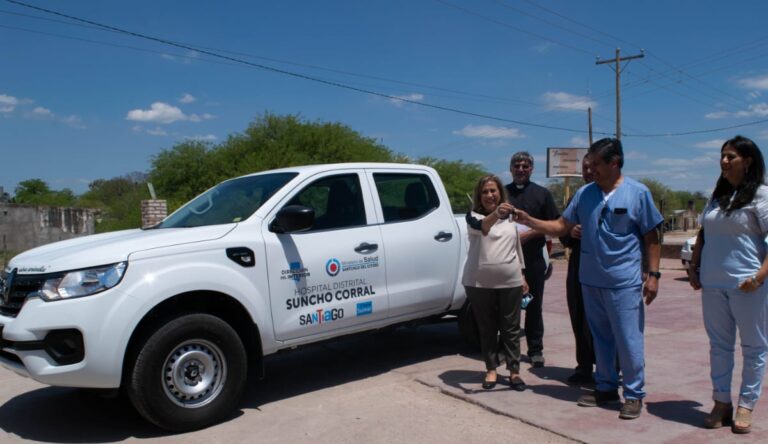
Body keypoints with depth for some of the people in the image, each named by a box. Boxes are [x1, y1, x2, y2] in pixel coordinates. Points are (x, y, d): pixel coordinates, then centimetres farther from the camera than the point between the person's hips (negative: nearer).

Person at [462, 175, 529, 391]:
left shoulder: (510, 218, 10)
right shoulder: (475, 215, -4)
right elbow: (482, 226, -29)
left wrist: (522, 276, 18)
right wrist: (495, 214, -50)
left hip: (510, 282, 3)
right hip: (480, 282, -2)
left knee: (511, 328, 8)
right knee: (487, 328, 8)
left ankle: (514, 371, 18)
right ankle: (491, 370, 20)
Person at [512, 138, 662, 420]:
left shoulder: (638, 193, -4)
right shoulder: (584, 193, 6)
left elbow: (651, 237, -2)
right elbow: (562, 227, 6)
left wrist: (653, 274, -7)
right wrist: (530, 222, -7)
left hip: (624, 282, -4)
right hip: (590, 281, 5)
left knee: (628, 340, 0)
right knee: (601, 339, 15)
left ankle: (634, 394, 14)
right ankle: (605, 387, 28)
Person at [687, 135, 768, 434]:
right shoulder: (717, 196, 14)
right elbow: (702, 235, 19)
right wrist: (693, 267, 11)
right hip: (713, 284, 6)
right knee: (719, 345, 12)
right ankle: (721, 402, 22)